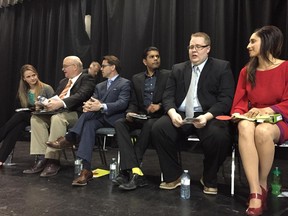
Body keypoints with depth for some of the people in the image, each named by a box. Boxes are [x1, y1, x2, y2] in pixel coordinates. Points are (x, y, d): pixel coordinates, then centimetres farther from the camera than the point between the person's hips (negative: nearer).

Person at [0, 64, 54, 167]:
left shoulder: (46, 88, 2)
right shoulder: (22, 92, 16)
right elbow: (19, 108, 16)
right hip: (25, 118, 4)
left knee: (21, 115, -28)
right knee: (18, 125, -31)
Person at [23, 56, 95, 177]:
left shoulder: (86, 79, 1)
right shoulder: (63, 82, 27)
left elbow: (81, 96, -17)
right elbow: (55, 97, 20)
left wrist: (61, 103, -30)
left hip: (76, 114, -8)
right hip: (59, 111, 8)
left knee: (57, 118, -36)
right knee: (36, 117, -14)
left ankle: (53, 161, -30)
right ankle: (42, 158, -17)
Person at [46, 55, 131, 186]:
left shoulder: (124, 84, 5)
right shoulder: (99, 86, 26)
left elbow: (122, 103, -12)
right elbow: (92, 101, 11)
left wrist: (102, 106, -27)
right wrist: (88, 104, -16)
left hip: (113, 118, -4)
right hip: (98, 117, 5)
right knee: (89, 125, -31)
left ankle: (70, 139, -24)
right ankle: (86, 169, -37)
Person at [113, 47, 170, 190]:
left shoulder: (168, 75, 6)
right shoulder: (136, 79, 16)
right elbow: (133, 102, 12)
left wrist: (160, 105, -18)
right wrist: (130, 113, -10)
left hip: (158, 117, -3)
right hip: (140, 116, 4)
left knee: (149, 125, -37)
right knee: (119, 124, -25)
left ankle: (127, 169, -29)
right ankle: (136, 172, -36)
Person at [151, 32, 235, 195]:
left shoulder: (222, 67, 4)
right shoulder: (178, 69, 16)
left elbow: (226, 99, -6)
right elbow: (168, 96, 7)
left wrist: (207, 116, -23)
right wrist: (173, 113, -15)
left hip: (209, 116, -3)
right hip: (181, 115, 3)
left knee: (219, 136, -34)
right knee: (158, 128, -25)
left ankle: (209, 180, -4)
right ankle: (173, 176, -5)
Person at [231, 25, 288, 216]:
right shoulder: (246, 72, 10)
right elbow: (239, 102, 6)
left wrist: (266, 110, -22)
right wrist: (239, 114, -15)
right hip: (251, 119, 3)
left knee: (262, 131, -39)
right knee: (245, 127, -35)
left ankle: (263, 185, -13)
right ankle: (255, 193, -34)